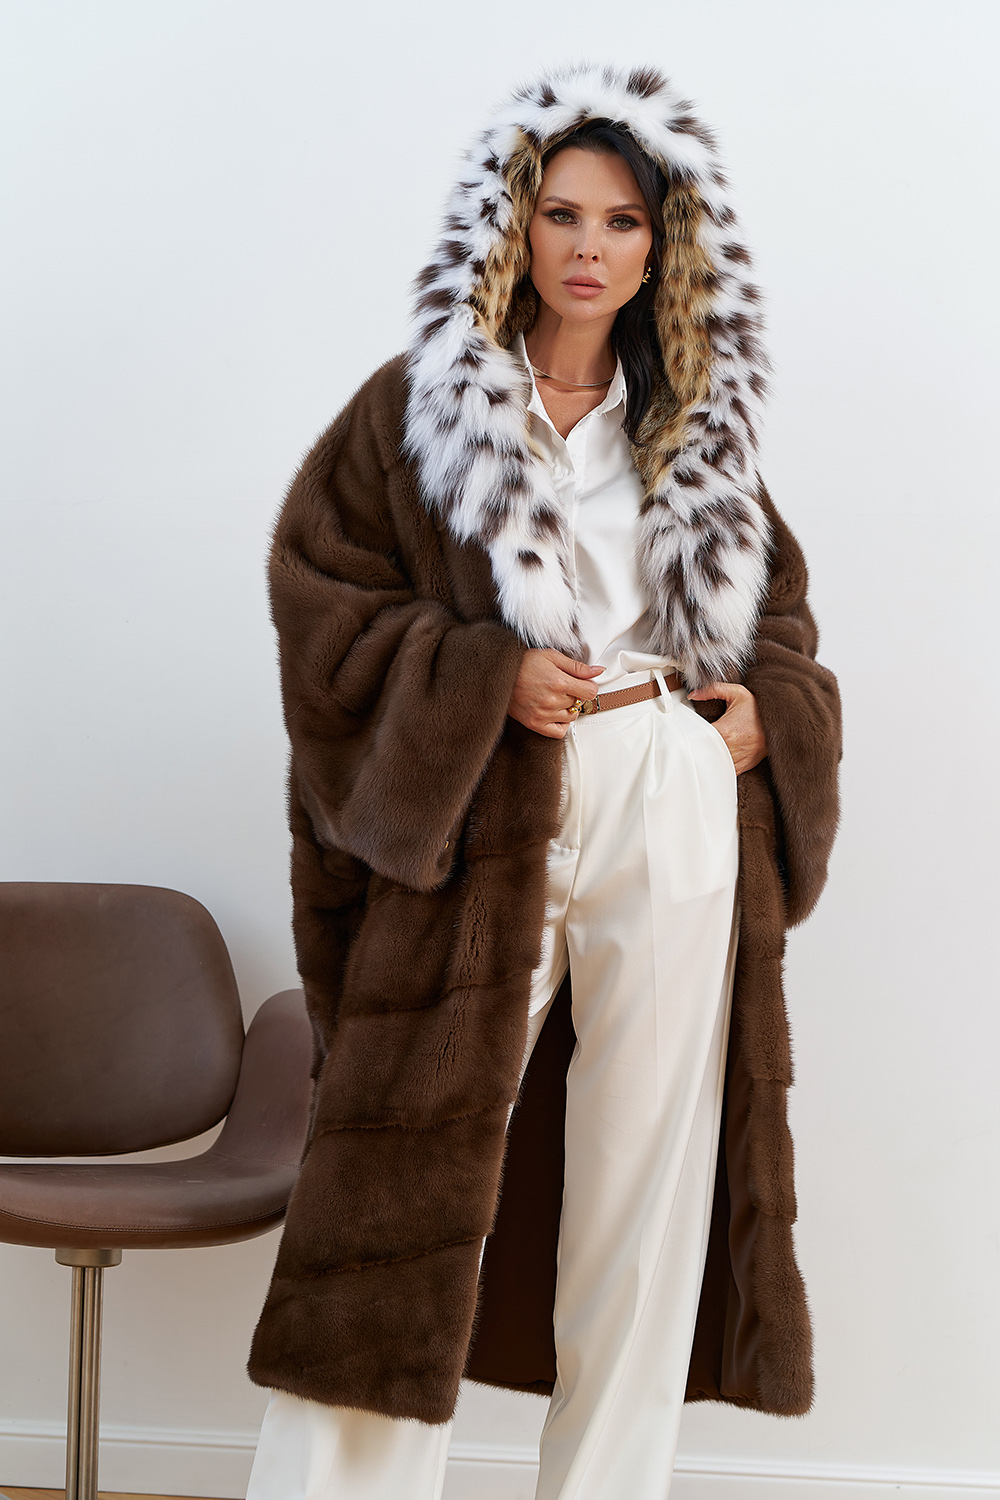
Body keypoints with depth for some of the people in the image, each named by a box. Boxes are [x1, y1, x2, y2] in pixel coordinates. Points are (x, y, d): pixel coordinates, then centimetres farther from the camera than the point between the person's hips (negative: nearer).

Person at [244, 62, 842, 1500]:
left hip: (677, 828, 4)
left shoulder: (696, 427, 15)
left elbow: (780, 603, 24)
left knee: (647, 1186, 6)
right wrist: (482, 677, -13)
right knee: (414, 1190, -2)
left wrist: (770, 709, 3)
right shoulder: (421, 401, 4)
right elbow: (316, 580, -2)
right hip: (479, 830, -3)